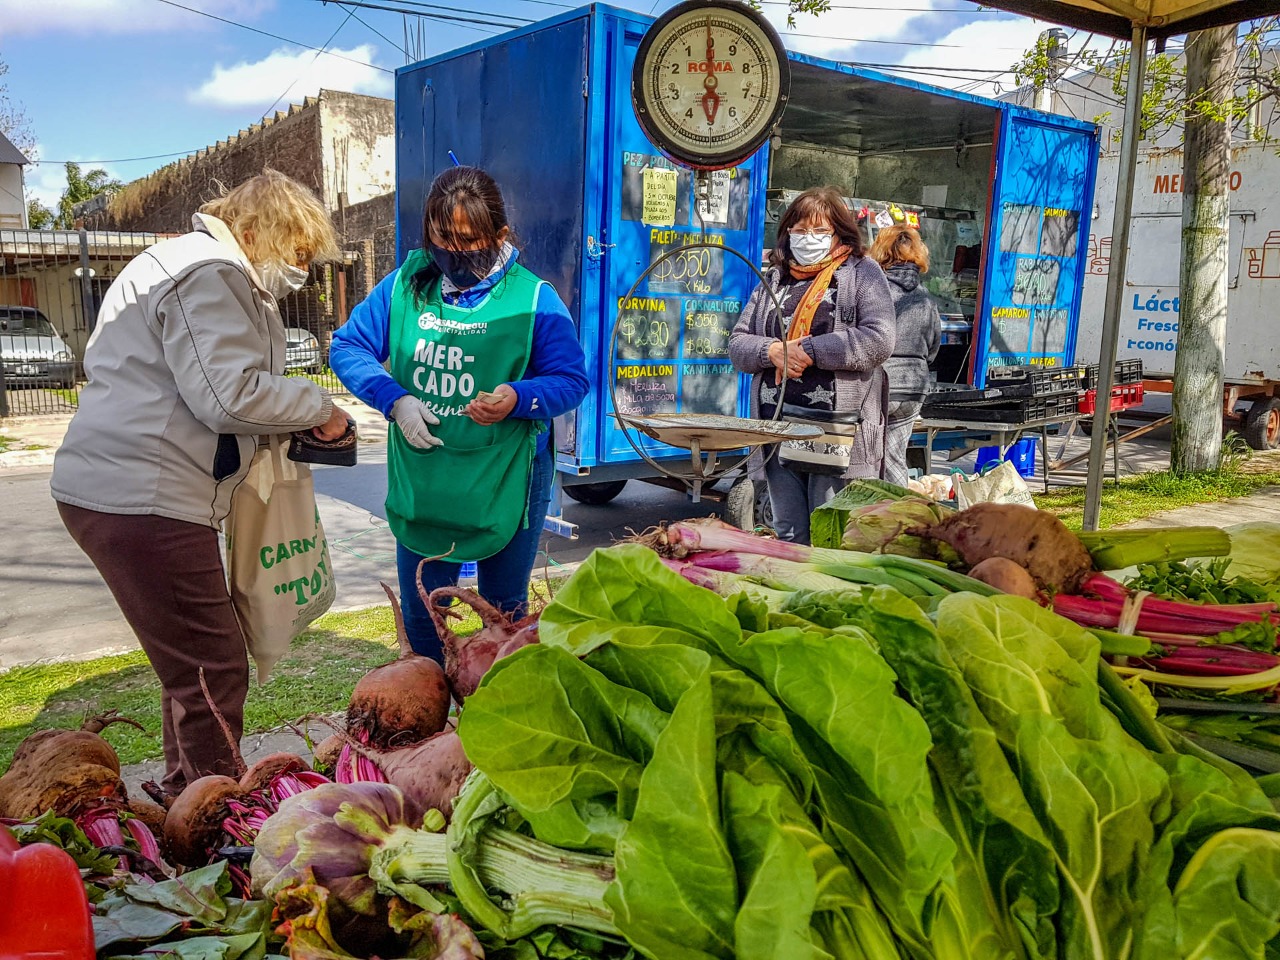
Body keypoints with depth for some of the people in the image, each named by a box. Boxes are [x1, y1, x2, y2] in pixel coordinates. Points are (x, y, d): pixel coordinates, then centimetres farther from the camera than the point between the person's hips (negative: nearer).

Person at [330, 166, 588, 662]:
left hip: (505, 486, -2)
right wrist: (395, 399, -12)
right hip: (420, 485, 3)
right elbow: (346, 346, 4)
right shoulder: (404, 285, 0)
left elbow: (572, 379, -7)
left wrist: (519, 398, -27)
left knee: (504, 613, 15)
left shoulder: (533, 298, -9)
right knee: (421, 617, 16)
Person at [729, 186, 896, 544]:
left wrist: (809, 350, -14)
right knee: (788, 534, 12)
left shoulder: (862, 273, 3)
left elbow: (879, 340, -12)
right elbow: (738, 343, 14)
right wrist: (772, 351, -8)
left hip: (838, 430, -5)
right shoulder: (773, 279, 18)